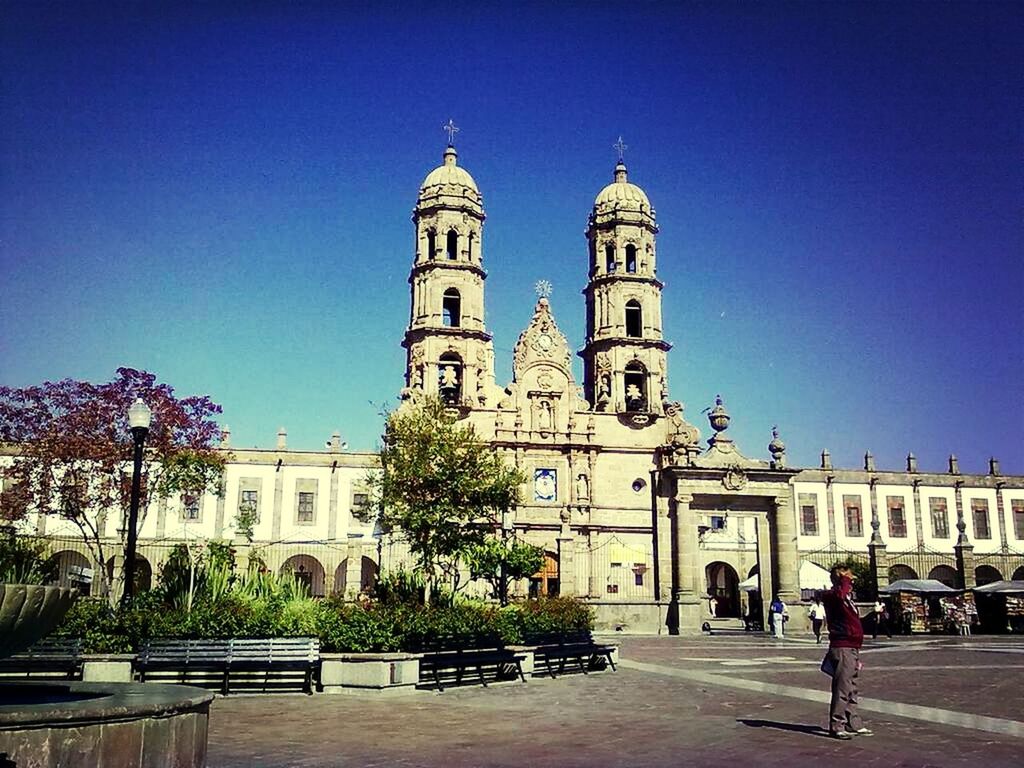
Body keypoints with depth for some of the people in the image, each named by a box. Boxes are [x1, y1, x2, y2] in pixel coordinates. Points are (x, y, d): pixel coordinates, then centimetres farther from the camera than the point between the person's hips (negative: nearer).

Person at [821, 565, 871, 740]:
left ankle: (853, 725, 25)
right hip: (842, 648, -10)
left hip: (852, 648, 10)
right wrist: (844, 580, -22)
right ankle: (836, 727, -3)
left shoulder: (847, 598, 19)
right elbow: (839, 594, -39)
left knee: (851, 690, 16)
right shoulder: (832, 596, -12)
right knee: (842, 689, -8)